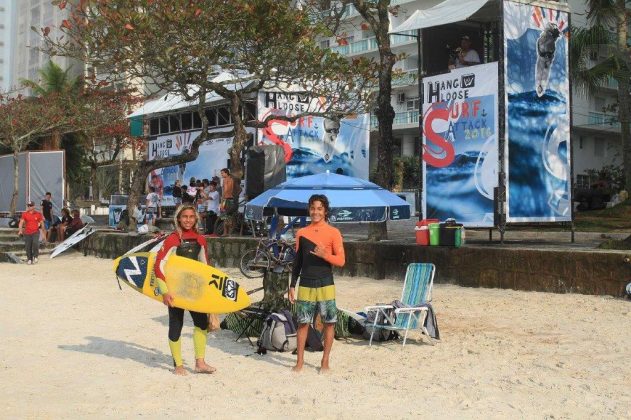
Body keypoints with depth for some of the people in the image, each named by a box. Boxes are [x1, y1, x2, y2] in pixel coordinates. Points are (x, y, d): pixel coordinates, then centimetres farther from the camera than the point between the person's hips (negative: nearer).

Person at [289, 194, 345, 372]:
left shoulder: (333, 233, -1)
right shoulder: (302, 233, 8)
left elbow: (341, 261, -5)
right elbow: (297, 261, 12)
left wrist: (325, 255, -23)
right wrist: (292, 285, 8)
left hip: (325, 285, -2)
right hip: (305, 285, 2)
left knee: (329, 323, 2)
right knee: (303, 322, 3)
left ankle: (325, 361, 12)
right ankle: (300, 361, 12)